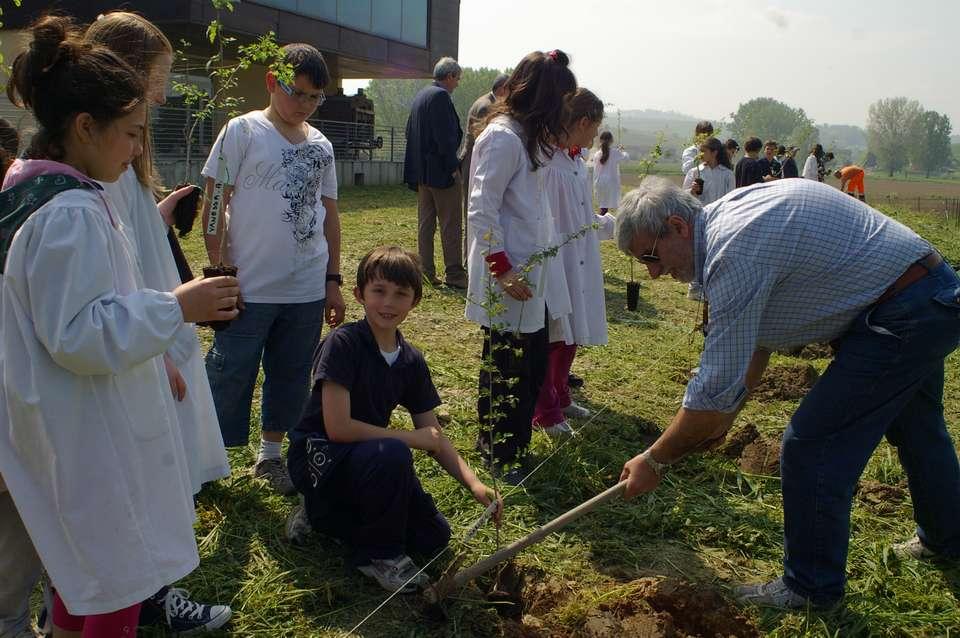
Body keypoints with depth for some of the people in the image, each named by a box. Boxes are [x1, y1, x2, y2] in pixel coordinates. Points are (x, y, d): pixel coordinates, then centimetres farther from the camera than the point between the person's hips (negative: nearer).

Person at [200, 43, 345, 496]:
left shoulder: (321, 145, 10)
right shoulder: (243, 131, -4)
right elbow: (213, 202, -5)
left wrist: (333, 280, 13)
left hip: (307, 290, 5)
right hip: (250, 288, -4)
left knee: (291, 375, 14)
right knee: (231, 374, 3)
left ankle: (270, 455, 30)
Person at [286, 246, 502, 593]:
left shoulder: (411, 361, -1)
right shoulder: (342, 343, -20)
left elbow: (434, 436, 2)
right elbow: (338, 427, -26)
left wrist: (473, 483, -14)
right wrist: (410, 438, -19)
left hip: (367, 458, 7)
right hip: (319, 457, -7)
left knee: (434, 537, 1)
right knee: (393, 453, -35)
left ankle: (327, 515, 15)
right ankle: (379, 553, -9)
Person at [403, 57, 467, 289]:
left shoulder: (420, 95, 15)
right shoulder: (441, 96, -14)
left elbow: (410, 132, 19)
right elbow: (446, 135, -20)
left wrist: (419, 165, 19)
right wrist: (452, 166, -14)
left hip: (421, 170, 9)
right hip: (440, 170, -9)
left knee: (425, 223, 11)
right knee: (451, 225, -3)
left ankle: (426, 272, 15)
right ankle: (454, 274, 0)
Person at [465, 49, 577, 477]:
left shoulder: (527, 135, 15)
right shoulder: (503, 137, -17)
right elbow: (481, 211, -21)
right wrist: (503, 269, -22)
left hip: (533, 272, 10)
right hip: (510, 277, -10)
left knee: (531, 364, 17)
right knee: (506, 367, 4)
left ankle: (512, 442, 33)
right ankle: (501, 456, 22)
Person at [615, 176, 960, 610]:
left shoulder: (732, 252, -28)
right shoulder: (730, 217, 4)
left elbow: (716, 388, -25)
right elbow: (753, 340, 13)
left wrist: (655, 460, -13)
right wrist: (724, 417, 15)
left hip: (902, 319, -11)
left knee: (811, 448, -6)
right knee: (914, 428, 29)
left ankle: (812, 587, 15)